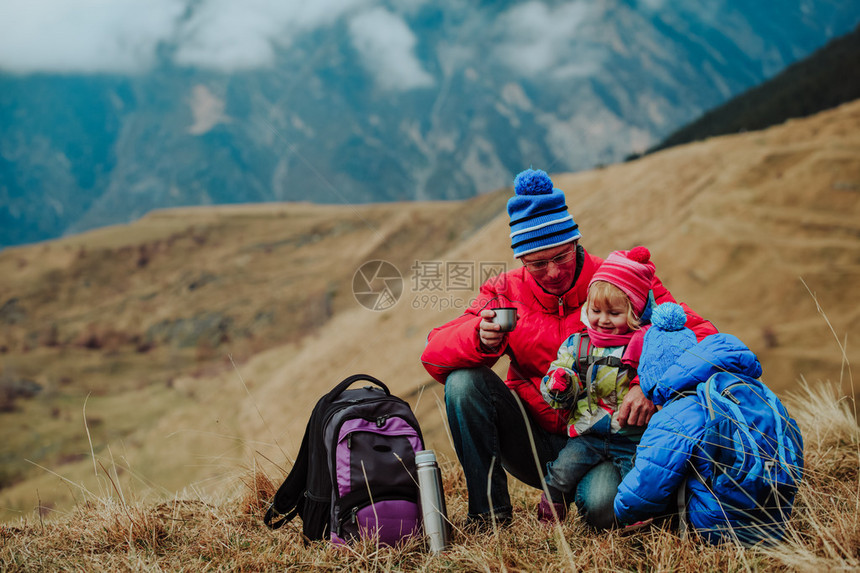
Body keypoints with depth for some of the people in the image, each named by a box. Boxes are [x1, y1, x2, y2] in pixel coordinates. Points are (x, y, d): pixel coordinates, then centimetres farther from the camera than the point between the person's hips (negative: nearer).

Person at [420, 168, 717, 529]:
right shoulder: (506, 293, -1)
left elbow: (700, 335, -12)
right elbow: (434, 353, -6)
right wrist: (481, 338, -29)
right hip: (534, 444, 3)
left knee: (606, 506, -35)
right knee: (464, 382, -19)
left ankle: (571, 493, 4)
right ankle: (488, 512, -9)